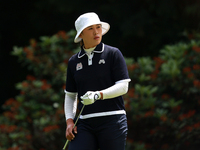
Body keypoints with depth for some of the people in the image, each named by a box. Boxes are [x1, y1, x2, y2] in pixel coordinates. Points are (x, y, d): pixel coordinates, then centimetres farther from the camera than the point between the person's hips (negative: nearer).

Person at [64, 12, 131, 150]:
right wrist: (69, 121, 4)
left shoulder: (113, 54, 3)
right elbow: (70, 95, 19)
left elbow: (123, 87, -5)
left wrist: (98, 95, -20)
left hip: (111, 119, -3)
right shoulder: (74, 61, 14)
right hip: (85, 123, 3)